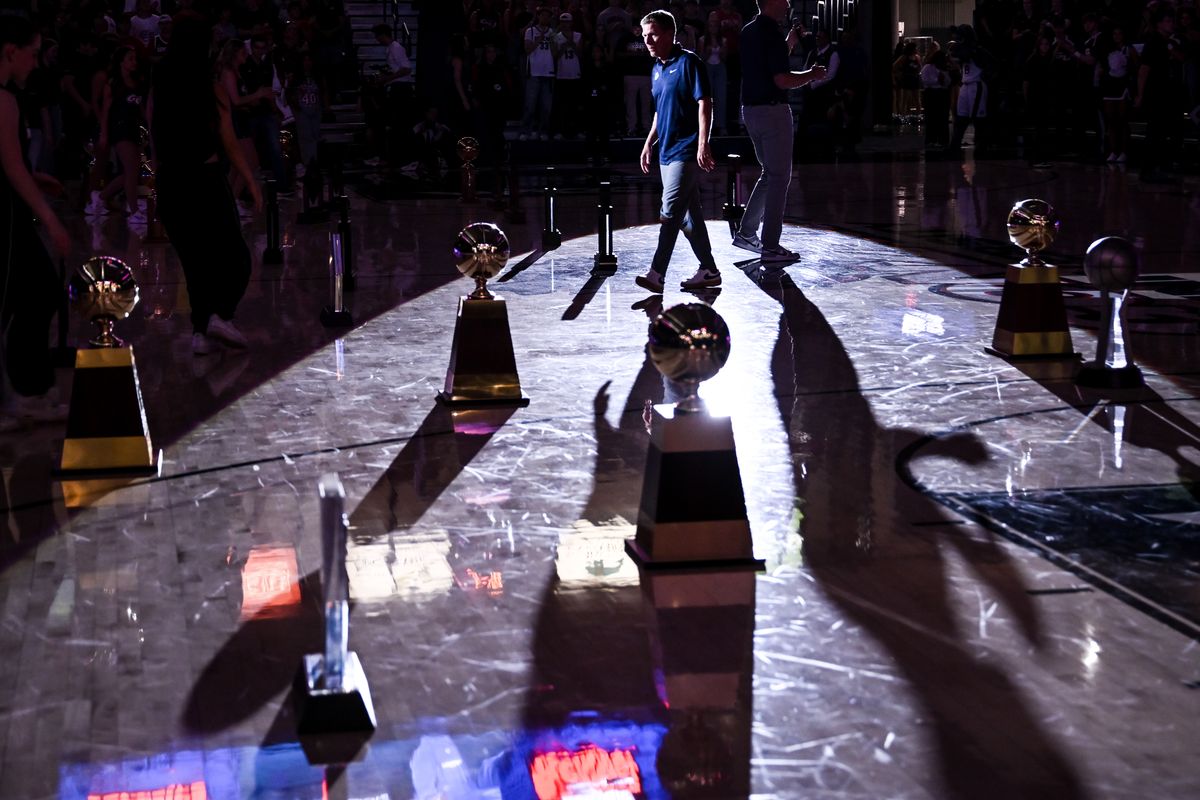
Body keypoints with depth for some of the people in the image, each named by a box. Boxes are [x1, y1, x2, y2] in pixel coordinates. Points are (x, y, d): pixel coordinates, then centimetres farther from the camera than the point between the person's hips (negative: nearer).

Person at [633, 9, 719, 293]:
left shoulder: (688, 62, -10)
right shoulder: (656, 69, 15)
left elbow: (704, 104, -14)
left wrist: (703, 144, -21)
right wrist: (649, 144, 20)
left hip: (686, 151, -9)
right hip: (666, 151, 9)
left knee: (670, 212, -13)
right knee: (689, 215, 11)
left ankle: (657, 274, -17)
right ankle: (709, 271, 18)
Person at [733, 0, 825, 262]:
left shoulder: (749, 31, 12)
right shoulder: (772, 34, -17)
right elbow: (782, 80, -22)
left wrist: (790, 42, 19)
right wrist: (811, 75, -7)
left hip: (751, 109, 9)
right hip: (773, 110, -9)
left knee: (770, 173, 19)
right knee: (779, 176, -3)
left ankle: (745, 233, 19)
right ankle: (770, 246, -3)